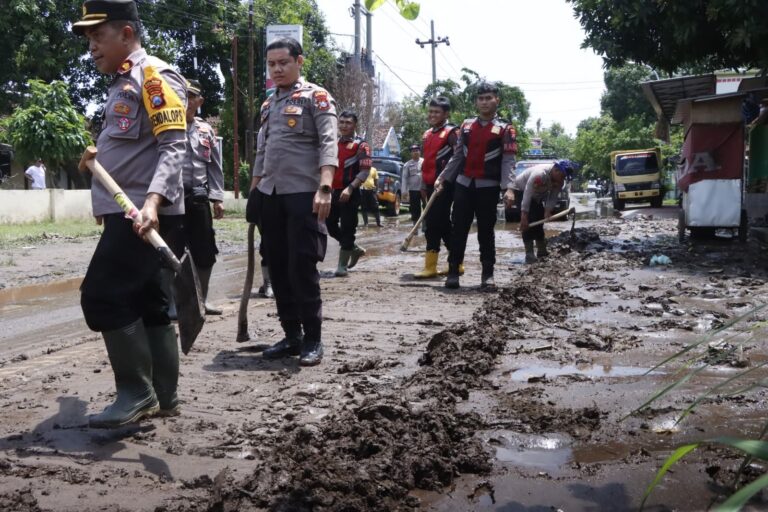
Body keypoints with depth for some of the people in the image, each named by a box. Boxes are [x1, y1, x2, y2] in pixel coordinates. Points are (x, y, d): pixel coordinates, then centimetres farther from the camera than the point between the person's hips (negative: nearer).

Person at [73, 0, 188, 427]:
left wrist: (153, 201, -33)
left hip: (146, 216, -10)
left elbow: (174, 146, -21)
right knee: (149, 303, 10)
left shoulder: (156, 76, -10)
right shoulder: (123, 83, 21)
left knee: (102, 297, -12)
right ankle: (164, 397, 16)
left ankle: (137, 393, -3)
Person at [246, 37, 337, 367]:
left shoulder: (316, 97, -1)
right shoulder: (268, 106, 19)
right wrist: (253, 192, 17)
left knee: (302, 267, -7)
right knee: (278, 268, 7)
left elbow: (328, 144, -13)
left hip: (303, 194, -7)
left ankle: (313, 339, 4)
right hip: (270, 196, 7)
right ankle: (292, 335, 17)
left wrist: (324, 188, -26)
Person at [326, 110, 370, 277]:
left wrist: (350, 188, -24)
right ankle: (355, 249, 28)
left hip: (350, 194, -7)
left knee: (347, 228, -4)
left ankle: (342, 266, 4)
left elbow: (365, 170, -14)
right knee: (330, 225, 10)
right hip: (333, 191, 7)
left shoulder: (361, 145, -5)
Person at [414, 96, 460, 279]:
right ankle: (457, 264, 20)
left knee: (433, 223, -10)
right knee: (444, 224, 11)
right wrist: (423, 185, 21)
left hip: (444, 185, -8)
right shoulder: (427, 135, 18)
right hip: (431, 185, 9)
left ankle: (430, 267, -6)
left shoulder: (451, 132, -7)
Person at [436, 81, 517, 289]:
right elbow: (457, 156, 14)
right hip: (463, 184, 3)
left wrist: (508, 188, -19)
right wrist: (442, 178, 8)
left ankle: (488, 274, 11)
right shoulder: (466, 125, 11)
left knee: (486, 232, 3)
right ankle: (453, 272, 7)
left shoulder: (505, 129, -1)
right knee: (458, 229, 2)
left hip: (488, 187, -3)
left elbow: (508, 161, -7)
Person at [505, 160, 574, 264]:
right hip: (520, 190, -8)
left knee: (539, 220, 7)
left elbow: (553, 198, -13)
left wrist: (547, 211, -32)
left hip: (536, 196, 8)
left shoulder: (559, 181, -14)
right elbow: (527, 195, -40)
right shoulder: (539, 174, -39)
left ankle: (542, 251, 17)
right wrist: (524, 217, -40)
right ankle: (529, 255, -21)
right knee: (527, 222, -19)